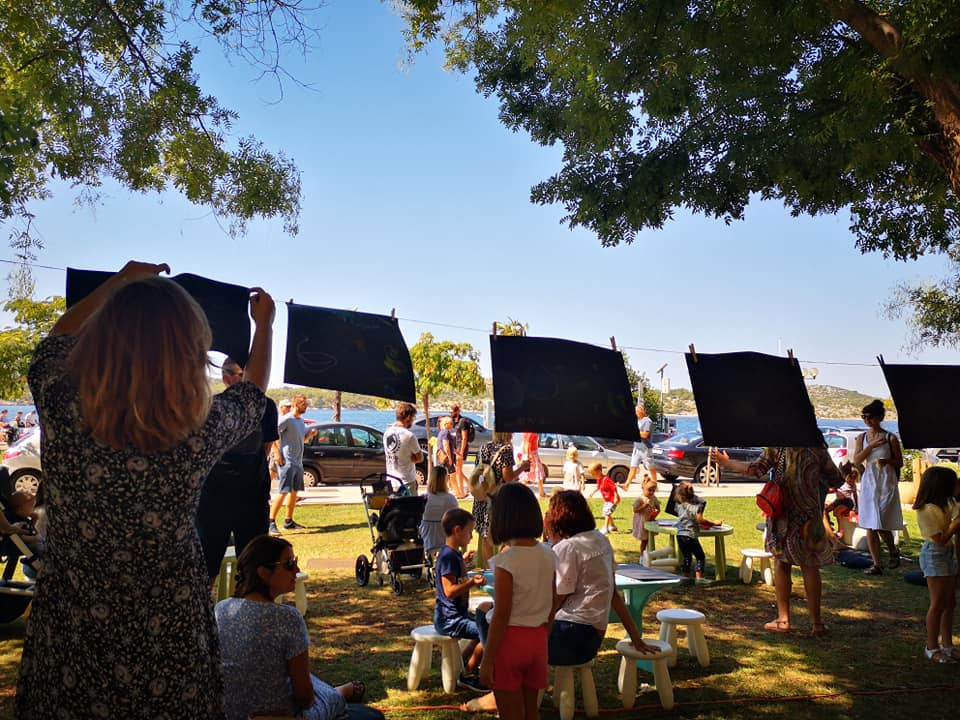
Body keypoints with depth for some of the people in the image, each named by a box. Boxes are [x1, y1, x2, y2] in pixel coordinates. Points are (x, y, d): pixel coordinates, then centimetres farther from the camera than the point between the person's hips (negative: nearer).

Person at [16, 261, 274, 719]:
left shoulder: (60, 409, -21)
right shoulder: (200, 431, -24)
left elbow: (56, 343, 4)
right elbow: (251, 396, 1)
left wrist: (119, 282, 15)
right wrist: (263, 325, 17)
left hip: (67, 631, 1)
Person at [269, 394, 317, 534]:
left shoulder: (301, 421, 14)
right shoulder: (287, 419, -12)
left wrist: (311, 434, 3)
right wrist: (277, 454, -20)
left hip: (298, 462, 9)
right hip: (287, 461, -9)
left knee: (294, 491, 14)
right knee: (283, 492, -13)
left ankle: (288, 521, 23)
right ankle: (271, 523, -10)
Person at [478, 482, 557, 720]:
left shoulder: (506, 562, -19)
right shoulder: (548, 555, -1)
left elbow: (501, 616, -18)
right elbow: (552, 604, 8)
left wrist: (487, 661, -10)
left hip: (510, 640, -5)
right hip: (537, 639, 5)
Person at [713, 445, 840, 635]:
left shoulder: (776, 447, -5)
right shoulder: (818, 448, 1)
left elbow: (756, 469, -14)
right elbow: (836, 479, 4)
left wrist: (726, 462, -4)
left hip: (783, 513, -1)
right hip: (809, 514, 1)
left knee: (781, 563, 9)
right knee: (810, 567, 10)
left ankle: (783, 619, 10)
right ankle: (816, 622, 13)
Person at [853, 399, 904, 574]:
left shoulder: (890, 438, -3)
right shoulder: (862, 438, 6)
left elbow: (900, 463, 3)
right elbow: (856, 459, -5)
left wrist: (887, 461, -17)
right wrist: (872, 445, -15)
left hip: (886, 483, -3)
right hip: (868, 483, 3)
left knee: (881, 525, -5)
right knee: (869, 525, 2)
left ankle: (893, 551, 26)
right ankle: (876, 565, 9)